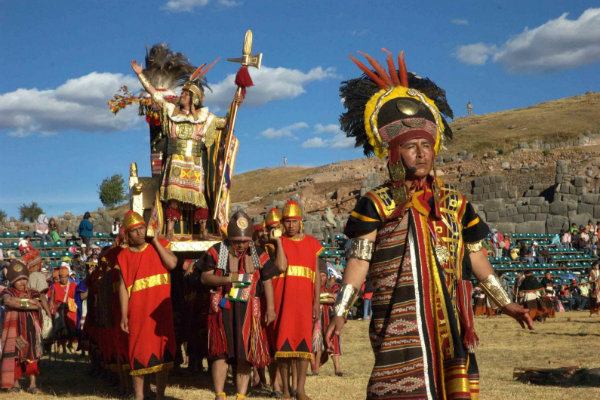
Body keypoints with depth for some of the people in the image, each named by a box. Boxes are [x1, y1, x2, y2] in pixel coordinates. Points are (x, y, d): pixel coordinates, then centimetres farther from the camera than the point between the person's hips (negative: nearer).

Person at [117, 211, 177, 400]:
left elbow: (172, 263, -11)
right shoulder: (124, 256, 5)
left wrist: (155, 241, -7)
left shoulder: (159, 245, 7)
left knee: (163, 350, 3)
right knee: (139, 350, 0)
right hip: (137, 309, -1)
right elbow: (123, 286, 2)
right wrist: (124, 315, -4)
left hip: (161, 308, 1)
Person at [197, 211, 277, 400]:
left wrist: (270, 308, 0)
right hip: (222, 308, -1)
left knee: (245, 354, 1)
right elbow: (204, 278, 0)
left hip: (248, 310, 2)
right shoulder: (216, 252, 4)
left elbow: (267, 282, 8)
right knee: (221, 351, -6)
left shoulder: (258, 254, 9)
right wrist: (227, 279, -15)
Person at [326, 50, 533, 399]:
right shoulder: (377, 204, 1)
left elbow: (475, 257, 18)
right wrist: (340, 313, -11)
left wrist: (505, 303, 20)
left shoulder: (455, 203, 12)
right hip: (400, 327, -4)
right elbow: (359, 261, -3)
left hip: (452, 326, 4)